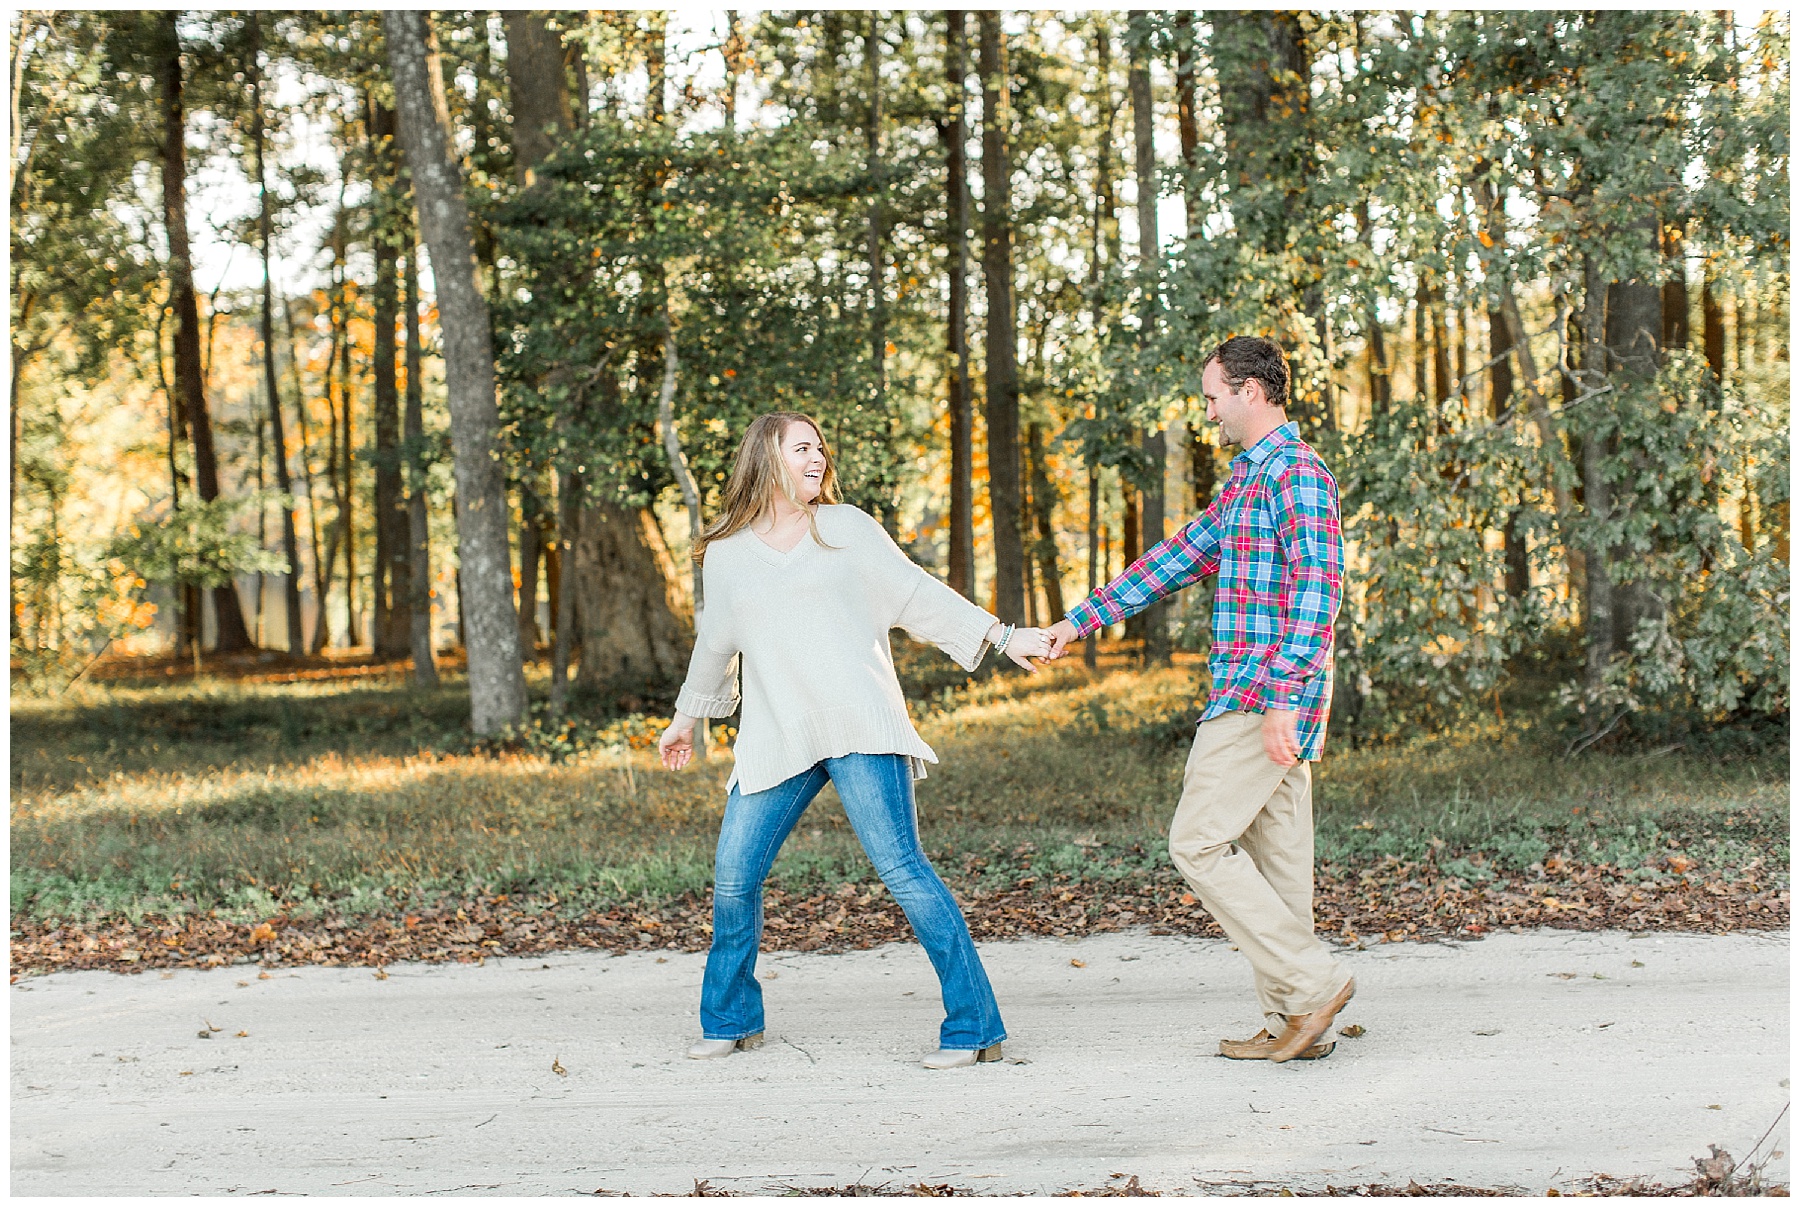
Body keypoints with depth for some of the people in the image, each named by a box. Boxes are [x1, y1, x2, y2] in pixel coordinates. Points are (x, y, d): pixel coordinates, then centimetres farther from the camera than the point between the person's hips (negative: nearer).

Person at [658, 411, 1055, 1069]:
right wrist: (685, 719, 39)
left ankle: (974, 1026, -10)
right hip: (774, 740, 3)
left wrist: (1003, 636, 3)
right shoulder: (725, 554, 15)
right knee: (732, 877, 0)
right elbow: (715, 643, 29)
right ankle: (729, 1020, 23)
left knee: (901, 866, -13)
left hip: (858, 727, -3)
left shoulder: (846, 528, 10)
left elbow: (919, 594, 10)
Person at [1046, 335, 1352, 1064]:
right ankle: (1295, 1022, 11)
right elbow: (1179, 558, 25)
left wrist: (1279, 702, -26)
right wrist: (1082, 621, 24)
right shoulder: (1247, 478, 20)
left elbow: (1317, 595, -21)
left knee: (1199, 843, -8)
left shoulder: (1298, 474, -12)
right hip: (1259, 698, 10)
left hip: (1265, 697, -10)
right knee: (1276, 854, 9)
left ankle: (1310, 982, -6)